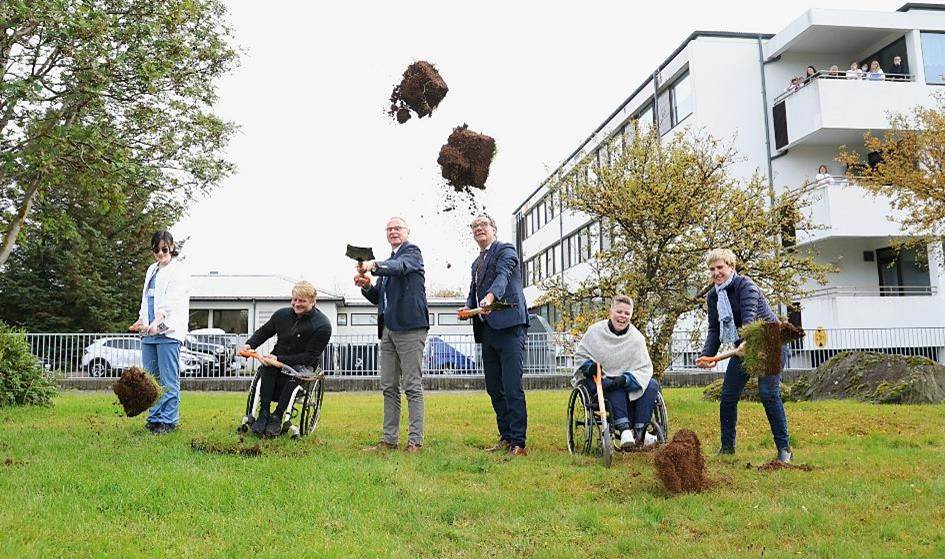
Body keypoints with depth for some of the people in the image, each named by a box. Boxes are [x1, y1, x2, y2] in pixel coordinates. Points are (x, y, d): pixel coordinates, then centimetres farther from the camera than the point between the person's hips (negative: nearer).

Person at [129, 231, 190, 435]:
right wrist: (141, 320, 14)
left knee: (169, 380, -6)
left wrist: (157, 322, -31)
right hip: (149, 331, 8)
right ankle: (154, 418, 16)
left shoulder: (178, 272, -4)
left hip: (168, 332, -8)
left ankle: (168, 420, -1)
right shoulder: (152, 270, 21)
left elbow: (171, 300, -18)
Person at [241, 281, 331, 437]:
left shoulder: (322, 325, -14)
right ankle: (263, 414, -29)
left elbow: (310, 356, -18)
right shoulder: (282, 314, 2)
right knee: (266, 368, -29)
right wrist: (249, 344, -4)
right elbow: (264, 331, 17)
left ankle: (277, 417, -29)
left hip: (304, 365, -4)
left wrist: (279, 359, -25)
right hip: (278, 360, 4)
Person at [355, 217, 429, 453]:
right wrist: (366, 286, 3)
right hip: (388, 328, 8)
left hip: (409, 327, -8)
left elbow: (401, 266, -22)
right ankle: (389, 439, 13)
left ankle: (415, 440, -4)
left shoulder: (412, 251, 1)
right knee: (389, 387, 8)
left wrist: (374, 265, -39)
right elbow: (378, 298, 24)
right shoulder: (388, 262, 24)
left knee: (413, 386, -7)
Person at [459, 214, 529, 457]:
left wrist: (490, 297, -39)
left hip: (509, 328, -8)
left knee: (512, 388, -11)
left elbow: (502, 275, -20)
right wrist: (468, 308, 2)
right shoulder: (476, 263, 24)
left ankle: (518, 443, -7)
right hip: (487, 331, 8)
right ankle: (506, 437, 20)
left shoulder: (506, 250, -1)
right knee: (494, 389, 11)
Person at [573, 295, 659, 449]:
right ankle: (625, 430, -41)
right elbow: (579, 354, 7)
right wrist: (589, 366, -17)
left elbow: (644, 369, -9)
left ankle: (639, 433, -26)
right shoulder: (595, 331, -4)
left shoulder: (637, 337, -4)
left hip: (627, 382, 3)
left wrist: (624, 380, -27)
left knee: (652, 385, -24)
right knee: (615, 389, -36)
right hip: (599, 380, -2)